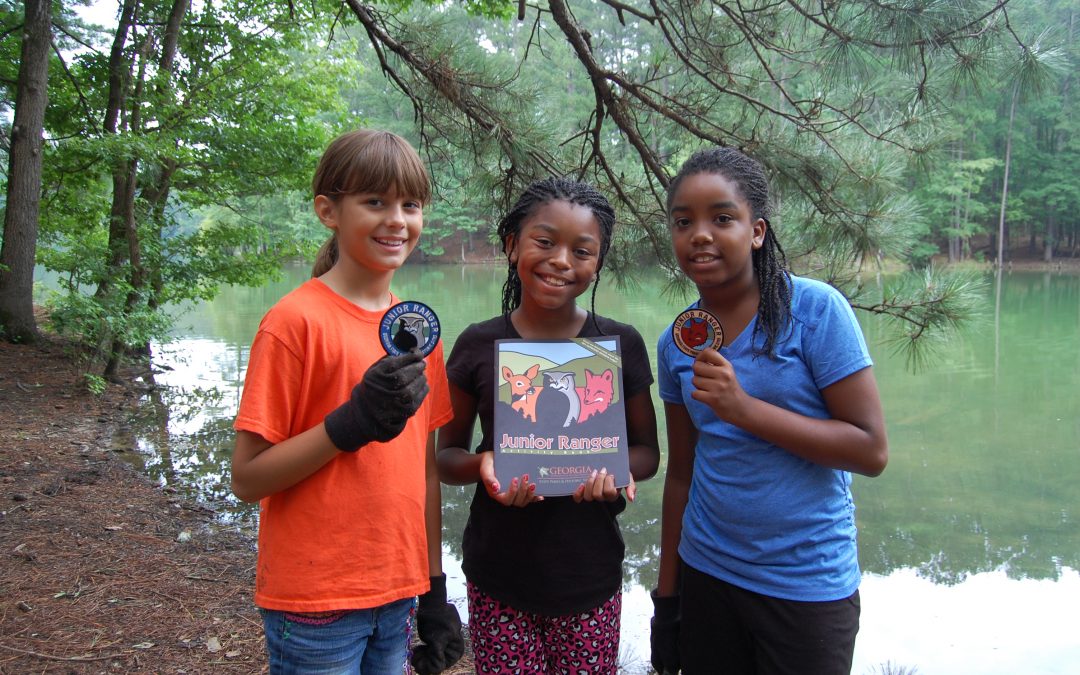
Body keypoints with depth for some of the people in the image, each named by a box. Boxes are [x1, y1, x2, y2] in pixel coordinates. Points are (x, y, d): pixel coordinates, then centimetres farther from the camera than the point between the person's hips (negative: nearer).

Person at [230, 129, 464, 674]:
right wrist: (352, 423, -24)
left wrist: (435, 589, 11)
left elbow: (424, 468, 10)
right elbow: (247, 479, -13)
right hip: (315, 607, -5)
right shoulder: (295, 320, -13)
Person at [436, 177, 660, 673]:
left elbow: (647, 451, 7)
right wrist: (481, 464, -18)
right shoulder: (479, 345, -4)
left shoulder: (621, 345, -2)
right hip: (498, 583, 0)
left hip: (590, 578, 1)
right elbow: (446, 455, 4)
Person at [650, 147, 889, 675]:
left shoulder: (816, 309, -13)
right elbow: (682, 473, 7)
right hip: (706, 573, 4)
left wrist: (744, 408, -23)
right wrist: (666, 592, 10)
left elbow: (872, 450, -15)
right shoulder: (676, 343, 1)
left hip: (808, 585, -4)